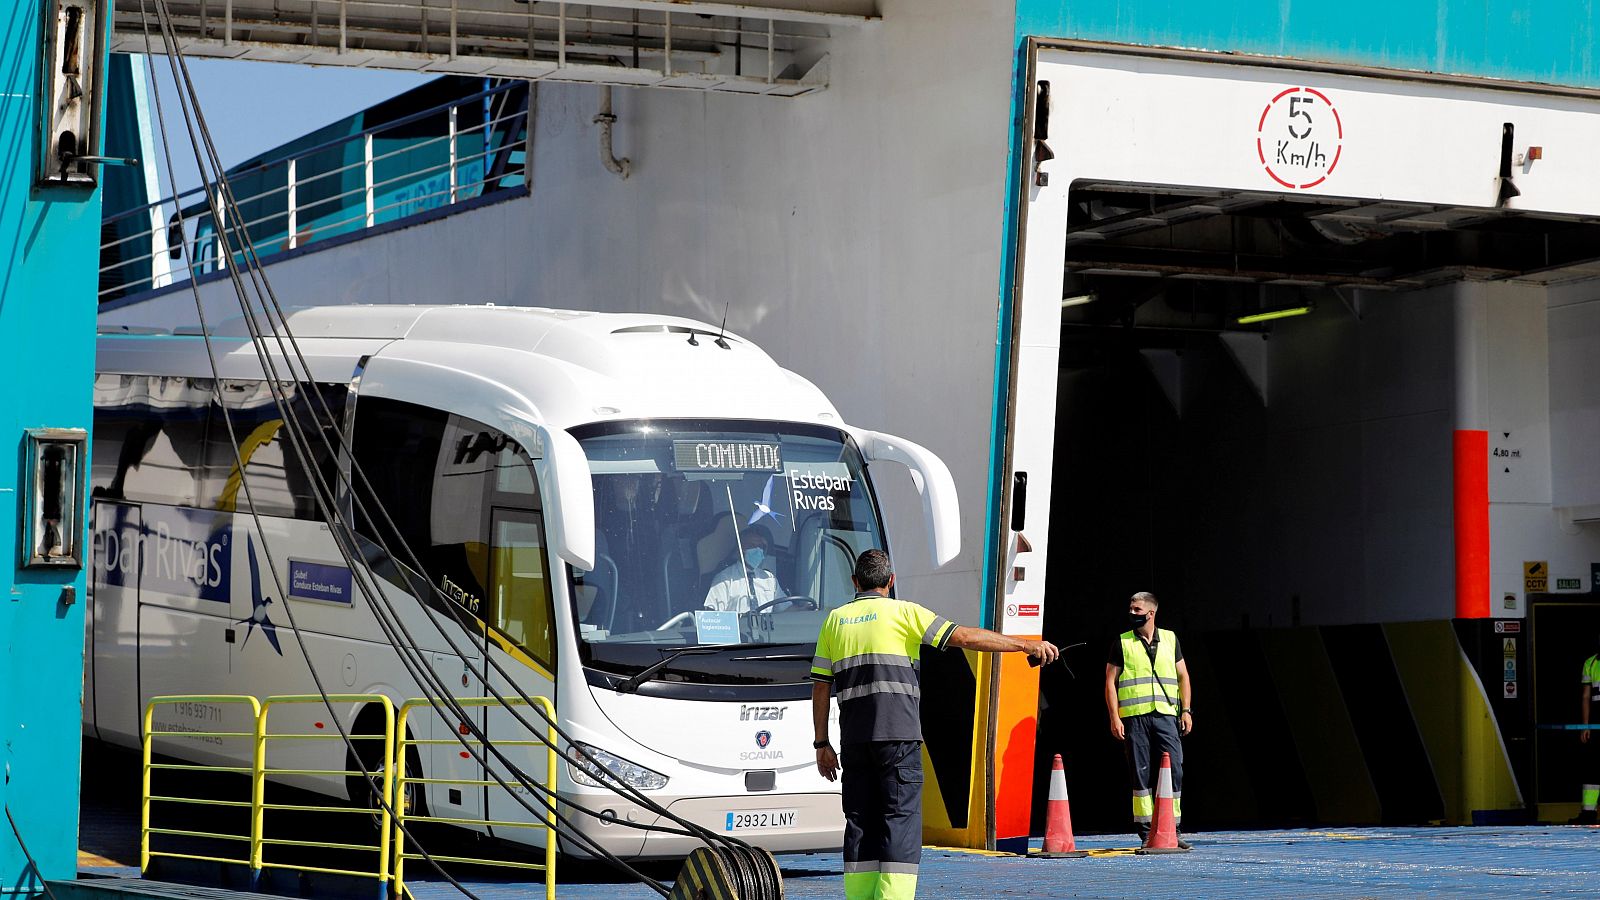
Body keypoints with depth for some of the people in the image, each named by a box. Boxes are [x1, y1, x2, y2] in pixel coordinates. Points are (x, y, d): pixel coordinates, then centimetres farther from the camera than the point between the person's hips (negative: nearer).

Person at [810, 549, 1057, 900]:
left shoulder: (835, 619, 15)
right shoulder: (902, 612, 3)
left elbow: (820, 688, 13)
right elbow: (965, 637, -2)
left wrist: (822, 744, 18)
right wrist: (1027, 645, 2)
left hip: (853, 737, 4)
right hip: (898, 733, -4)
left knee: (860, 821, 7)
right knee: (901, 819, -4)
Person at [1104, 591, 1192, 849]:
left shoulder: (1170, 639, 13)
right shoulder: (1122, 643, 7)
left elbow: (1182, 676, 15)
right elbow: (1110, 681, 4)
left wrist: (1186, 710, 5)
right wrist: (1114, 717, -5)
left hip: (1165, 715, 1)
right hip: (1134, 717, -1)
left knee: (1174, 771, -6)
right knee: (1141, 774, -1)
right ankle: (1146, 834, 2)